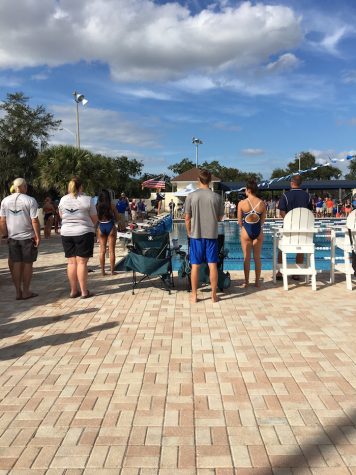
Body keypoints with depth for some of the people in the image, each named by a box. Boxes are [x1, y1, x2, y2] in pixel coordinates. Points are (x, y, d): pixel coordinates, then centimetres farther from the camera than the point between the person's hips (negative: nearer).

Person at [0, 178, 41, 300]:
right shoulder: (30, 200, -9)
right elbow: (34, 221, -12)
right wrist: (38, 236, -7)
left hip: (12, 237, 4)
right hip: (28, 237, -4)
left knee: (16, 264, 8)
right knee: (27, 264, 5)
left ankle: (18, 292, 12)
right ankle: (26, 292, 11)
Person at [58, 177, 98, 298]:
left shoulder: (63, 200, 6)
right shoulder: (87, 200, -6)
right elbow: (95, 219, 0)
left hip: (66, 233, 4)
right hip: (83, 233, -4)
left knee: (71, 262, 8)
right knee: (82, 262, -2)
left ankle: (73, 291, 12)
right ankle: (84, 291, 1)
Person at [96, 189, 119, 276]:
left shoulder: (97, 206, -2)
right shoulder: (112, 206, -7)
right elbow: (117, 218, 0)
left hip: (101, 227, 2)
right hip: (110, 227, -2)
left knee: (102, 250, 10)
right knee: (111, 250, 5)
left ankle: (102, 270, 12)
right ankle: (112, 270, 9)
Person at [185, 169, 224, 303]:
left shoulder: (191, 196, -5)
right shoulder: (217, 197, -3)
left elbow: (187, 218, -2)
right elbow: (220, 218, 4)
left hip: (196, 235, 0)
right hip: (212, 235, 0)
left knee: (195, 266, 6)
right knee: (213, 265, 6)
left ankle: (194, 296, 12)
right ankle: (214, 295, 12)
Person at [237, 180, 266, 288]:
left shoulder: (242, 203, -11)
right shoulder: (262, 203, -4)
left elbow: (239, 220, -4)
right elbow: (263, 220, 1)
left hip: (246, 231, -2)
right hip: (258, 230, 2)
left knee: (247, 258, 8)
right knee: (257, 257, 12)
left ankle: (246, 282, 13)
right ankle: (257, 281, 18)